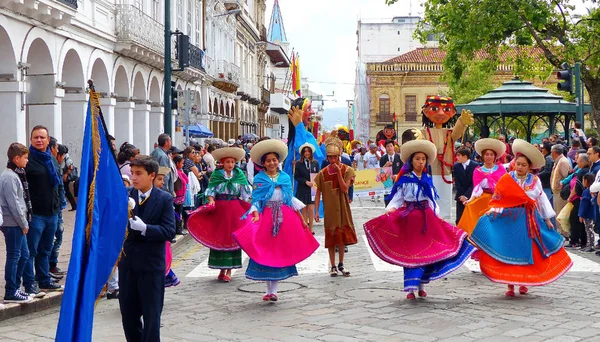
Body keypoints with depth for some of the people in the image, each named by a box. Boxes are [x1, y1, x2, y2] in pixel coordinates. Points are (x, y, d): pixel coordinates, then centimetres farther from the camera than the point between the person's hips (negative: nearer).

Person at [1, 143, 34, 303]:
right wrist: (24, 224, -12)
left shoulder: (16, 174, 15)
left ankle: (15, 288, 23)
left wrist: (24, 222, 12)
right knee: (13, 256, -4)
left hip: (18, 224, 10)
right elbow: (13, 204, -19)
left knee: (24, 254, 15)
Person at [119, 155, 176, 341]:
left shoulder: (164, 199, -7)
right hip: (127, 263, 4)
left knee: (151, 315, 4)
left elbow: (170, 231, -13)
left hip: (151, 265, -4)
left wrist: (145, 228, -26)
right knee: (128, 313, 13)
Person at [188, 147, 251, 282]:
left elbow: (245, 190, 8)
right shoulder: (216, 174, 2)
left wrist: (251, 203, -3)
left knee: (233, 237, 0)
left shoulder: (239, 174, 6)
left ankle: (229, 271, 5)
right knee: (219, 238, 1)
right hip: (220, 208, -1)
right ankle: (222, 269, 11)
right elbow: (211, 190, -1)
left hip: (235, 209, 1)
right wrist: (211, 200, -18)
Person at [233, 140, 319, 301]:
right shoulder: (258, 179, 4)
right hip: (265, 217, -1)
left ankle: (274, 290, 3)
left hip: (284, 218, 1)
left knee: (281, 252, -1)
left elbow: (292, 200, 12)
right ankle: (268, 289, 9)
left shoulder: (285, 177, 9)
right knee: (265, 251, -1)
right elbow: (256, 200, -3)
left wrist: (301, 219, 9)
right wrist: (256, 215, -20)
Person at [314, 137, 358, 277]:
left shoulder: (347, 170, -3)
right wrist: (316, 211, -6)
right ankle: (333, 266, 12)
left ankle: (341, 264, 21)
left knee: (342, 236, 6)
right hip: (329, 210, 0)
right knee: (331, 238, 3)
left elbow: (345, 189, -14)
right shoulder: (323, 173, -1)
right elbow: (318, 193, 0)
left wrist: (338, 172, -19)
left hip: (343, 209, 0)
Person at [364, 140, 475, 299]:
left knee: (426, 251, 2)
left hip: (427, 218, 4)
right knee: (410, 251, -5)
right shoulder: (405, 179, -1)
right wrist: (390, 210, -20)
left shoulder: (428, 179, 11)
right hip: (409, 218, -4)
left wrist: (436, 215, 6)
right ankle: (411, 288, -3)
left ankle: (421, 286, 11)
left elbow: (432, 200, 14)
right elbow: (397, 198, -4)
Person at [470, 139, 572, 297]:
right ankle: (510, 285, 2)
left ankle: (523, 283, 19)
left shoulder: (535, 180, 5)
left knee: (526, 251, 6)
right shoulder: (506, 179, -2)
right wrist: (493, 210, -20)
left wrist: (547, 219, 11)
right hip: (510, 220, -2)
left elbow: (542, 199, 10)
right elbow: (498, 198, -3)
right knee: (509, 251, -3)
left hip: (528, 221, 2)